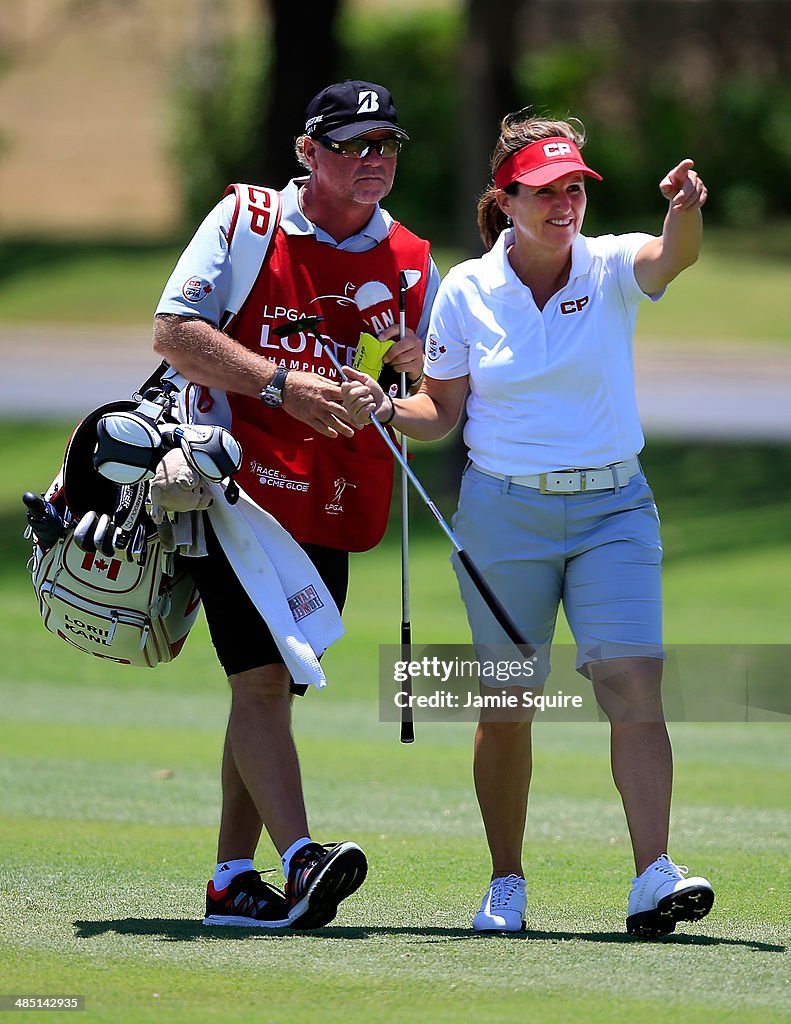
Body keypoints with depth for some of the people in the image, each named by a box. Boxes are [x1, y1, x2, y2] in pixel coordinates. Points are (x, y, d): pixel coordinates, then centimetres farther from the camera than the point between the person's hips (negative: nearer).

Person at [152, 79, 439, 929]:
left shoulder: (411, 263, 10)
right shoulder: (245, 219, -1)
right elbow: (174, 331, -8)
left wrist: (417, 365, -9)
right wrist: (282, 384, -18)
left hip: (332, 511, 5)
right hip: (234, 488, -5)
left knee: (271, 691, 8)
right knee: (261, 678, -16)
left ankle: (232, 882, 13)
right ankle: (299, 860, -27)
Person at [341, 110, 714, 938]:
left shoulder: (611, 270, -4)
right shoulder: (466, 290, -1)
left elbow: (674, 255, -27)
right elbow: (441, 413, 5)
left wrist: (686, 213, -49)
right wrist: (385, 410, -15)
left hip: (612, 508, 0)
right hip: (504, 512, 0)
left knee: (635, 684, -15)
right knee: (507, 707, 5)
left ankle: (653, 880, -21)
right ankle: (506, 885, 20)